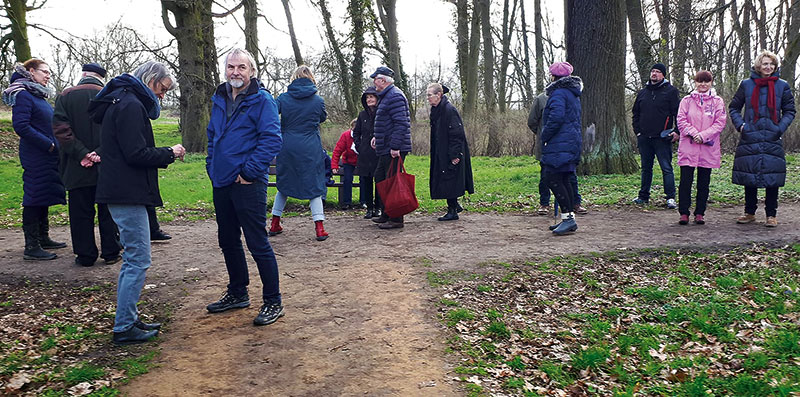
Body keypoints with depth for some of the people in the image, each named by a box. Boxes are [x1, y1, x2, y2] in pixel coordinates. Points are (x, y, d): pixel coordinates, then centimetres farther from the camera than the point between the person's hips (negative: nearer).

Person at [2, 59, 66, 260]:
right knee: (34, 198, -6)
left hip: (47, 157, 9)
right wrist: (49, 144, -18)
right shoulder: (23, 95, -11)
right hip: (35, 157, -9)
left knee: (43, 197, 15)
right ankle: (31, 246, -2)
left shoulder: (39, 95, 17)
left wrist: (56, 145, 9)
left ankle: (43, 238, 26)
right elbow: (21, 126, -20)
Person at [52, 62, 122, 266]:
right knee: (108, 211, 9)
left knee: (81, 212, 7)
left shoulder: (65, 96, 1)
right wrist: (100, 152, -11)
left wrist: (81, 154, -11)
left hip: (78, 168, 0)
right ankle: (111, 252, 14)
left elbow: (61, 128, -8)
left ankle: (85, 255, 12)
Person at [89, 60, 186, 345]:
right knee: (138, 261, -5)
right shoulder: (131, 105, -13)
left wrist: (163, 156, 9)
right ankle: (124, 328, 2)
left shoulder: (123, 102, 20)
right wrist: (170, 153, -7)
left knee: (132, 260, 16)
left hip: (122, 193, 11)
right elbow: (136, 154, -20)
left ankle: (128, 320, 24)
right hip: (127, 195, -11)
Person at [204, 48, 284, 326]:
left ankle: (273, 302, 7)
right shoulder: (220, 100, 14)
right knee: (228, 241, 17)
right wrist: (212, 166, 13)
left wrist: (249, 171, -18)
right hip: (221, 183, 8)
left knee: (258, 243, -4)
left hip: (247, 184, -8)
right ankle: (237, 293, 33)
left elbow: (272, 139, -17)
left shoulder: (261, 100, -9)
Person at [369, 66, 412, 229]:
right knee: (380, 177, 17)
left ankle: (396, 219, 0)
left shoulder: (395, 97, -16)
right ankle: (386, 214, 25)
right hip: (385, 148, 11)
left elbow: (400, 124, -23)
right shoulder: (385, 96, 19)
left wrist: (395, 147, -26)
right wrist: (376, 136, 20)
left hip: (394, 150, -11)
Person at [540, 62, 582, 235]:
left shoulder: (559, 93, -11)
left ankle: (568, 218, -13)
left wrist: (545, 136, -12)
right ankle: (569, 219, 14)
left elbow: (556, 118, -24)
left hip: (559, 145, -10)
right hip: (572, 142, 10)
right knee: (564, 180, 12)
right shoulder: (573, 94, 21)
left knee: (552, 179, -10)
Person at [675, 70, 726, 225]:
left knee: (704, 182, 5)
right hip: (688, 147, -1)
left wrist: (703, 135, -13)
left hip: (708, 148, 1)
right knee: (685, 181, -4)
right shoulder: (687, 100, 9)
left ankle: (700, 213, 13)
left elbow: (720, 123, 0)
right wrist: (694, 133, -14)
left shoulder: (717, 101, 8)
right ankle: (684, 213, 3)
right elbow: (681, 120, 1)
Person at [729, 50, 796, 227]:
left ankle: (771, 215, 8)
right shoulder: (746, 84, 6)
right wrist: (740, 124, -2)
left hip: (773, 140, 0)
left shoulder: (782, 86, 6)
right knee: (749, 176, 5)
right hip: (750, 138, 0)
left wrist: (780, 128, -4)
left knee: (772, 178, -1)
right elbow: (734, 107, 13)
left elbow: (789, 111, 11)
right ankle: (750, 212, 17)